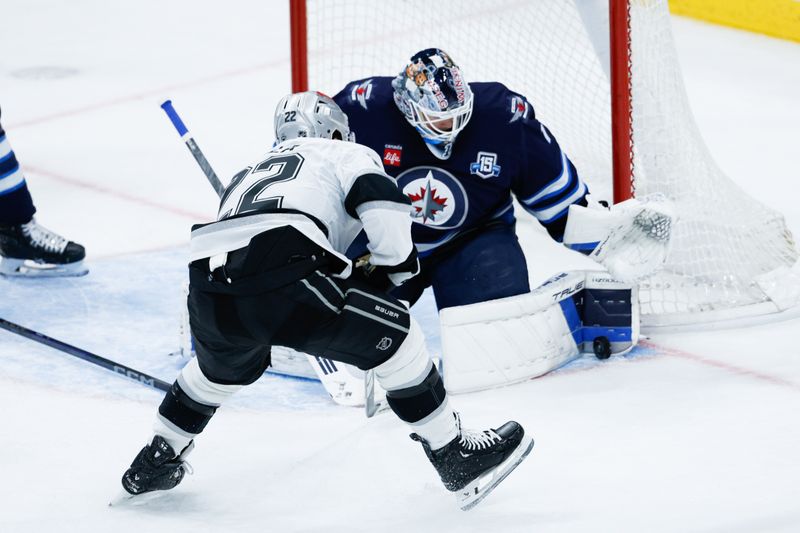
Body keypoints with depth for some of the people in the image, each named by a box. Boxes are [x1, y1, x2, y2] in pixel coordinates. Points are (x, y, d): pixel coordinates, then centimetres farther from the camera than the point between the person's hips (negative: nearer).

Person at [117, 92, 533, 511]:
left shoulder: (249, 174, 41)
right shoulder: (347, 155, 24)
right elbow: (382, 207, 3)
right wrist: (391, 265, 21)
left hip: (207, 284, 6)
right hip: (281, 272, -6)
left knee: (223, 366, 37)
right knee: (394, 337, 10)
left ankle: (152, 464, 48)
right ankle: (456, 458, 10)